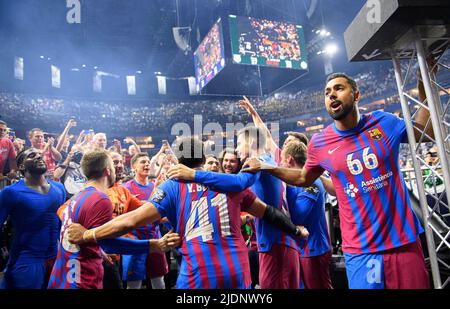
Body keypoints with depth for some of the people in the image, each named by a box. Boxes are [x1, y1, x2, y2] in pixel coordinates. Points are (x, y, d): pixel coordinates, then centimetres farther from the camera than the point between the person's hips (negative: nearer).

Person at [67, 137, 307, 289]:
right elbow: (267, 213, 18)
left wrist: (86, 235, 6)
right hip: (238, 274, 3)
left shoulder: (172, 187, -1)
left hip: (198, 277, -3)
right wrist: (296, 230, 33)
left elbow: (130, 221, -5)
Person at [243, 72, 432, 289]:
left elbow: (423, 131, 16)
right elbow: (304, 179, 14)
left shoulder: (383, 123, -2)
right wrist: (266, 167, 5)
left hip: (403, 240, 2)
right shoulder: (319, 143, -3)